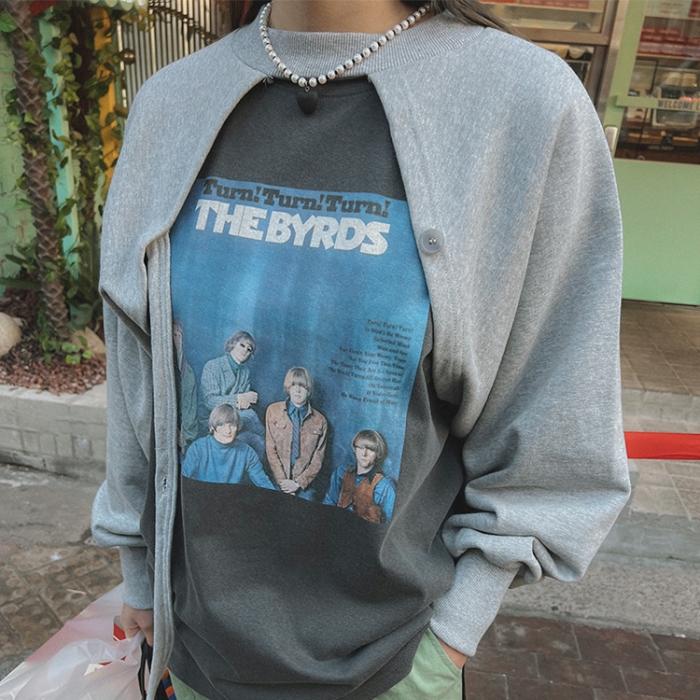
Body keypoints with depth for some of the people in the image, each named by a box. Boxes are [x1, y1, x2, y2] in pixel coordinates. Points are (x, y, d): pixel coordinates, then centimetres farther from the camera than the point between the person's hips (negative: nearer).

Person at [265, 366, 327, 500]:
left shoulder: (319, 421, 4)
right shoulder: (273, 410, 4)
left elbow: (317, 459, 3)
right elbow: (270, 449, 0)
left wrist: (298, 483, -8)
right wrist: (282, 481, -7)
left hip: (303, 485, 0)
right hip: (276, 481, 0)